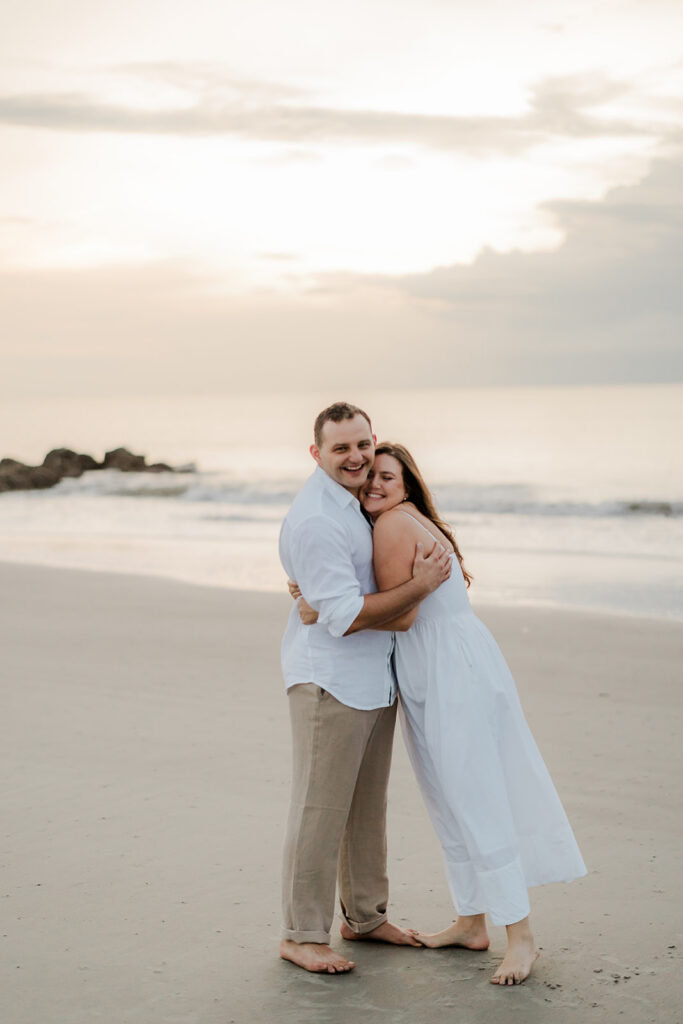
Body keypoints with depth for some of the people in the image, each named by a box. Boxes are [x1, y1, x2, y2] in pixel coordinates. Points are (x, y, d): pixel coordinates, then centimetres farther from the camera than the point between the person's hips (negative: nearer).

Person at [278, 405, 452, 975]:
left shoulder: (356, 499, 12)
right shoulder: (315, 520, -20)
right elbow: (346, 616, -22)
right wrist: (422, 586, -19)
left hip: (375, 677, 10)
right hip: (329, 680, -10)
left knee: (367, 805, 17)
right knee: (321, 809, -4)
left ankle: (365, 916, 29)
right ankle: (302, 934, 5)